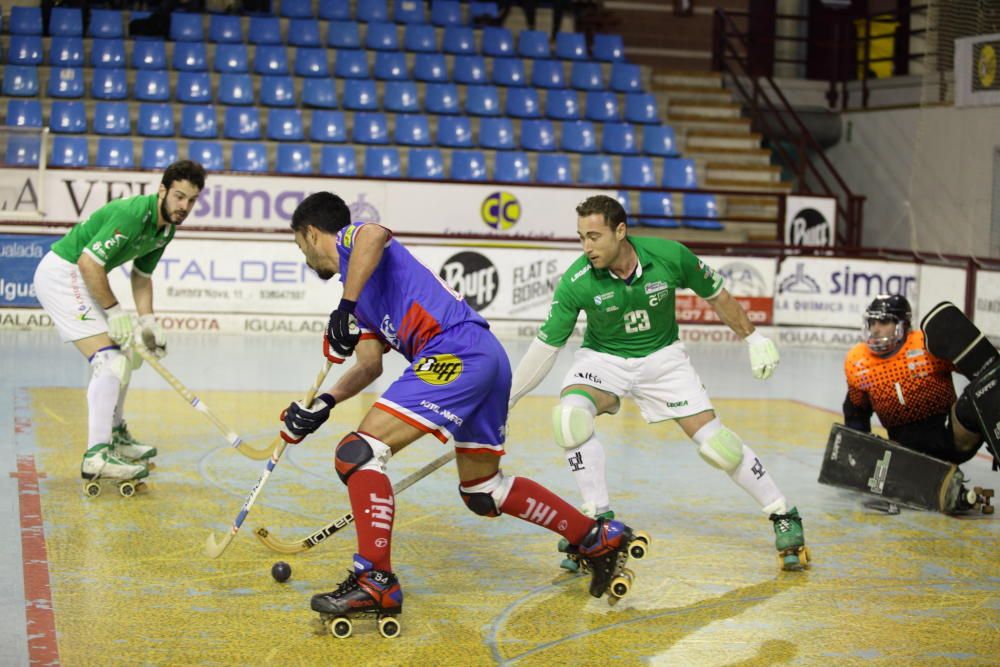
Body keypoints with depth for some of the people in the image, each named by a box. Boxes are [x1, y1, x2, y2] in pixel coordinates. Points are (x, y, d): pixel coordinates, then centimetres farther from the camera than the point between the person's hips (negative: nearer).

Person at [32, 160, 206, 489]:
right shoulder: (133, 214, -26)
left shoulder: (166, 228, 4)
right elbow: (88, 263, -27)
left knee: (124, 354, 20)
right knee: (109, 358, -19)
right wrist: (115, 311, -18)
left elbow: (142, 275, 16)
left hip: (80, 278, 10)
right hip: (61, 273, -10)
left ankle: (115, 435, 36)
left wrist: (148, 322, 5)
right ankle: (97, 456, -22)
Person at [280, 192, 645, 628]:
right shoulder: (364, 291, 31)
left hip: (456, 352, -10)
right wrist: (322, 405, 10)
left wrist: (345, 308, -18)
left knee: (359, 453, -12)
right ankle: (600, 539, 30)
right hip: (486, 358, 10)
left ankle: (376, 581, -11)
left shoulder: (348, 238, 6)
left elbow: (375, 234, -20)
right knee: (482, 490, 22)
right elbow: (371, 364, 22)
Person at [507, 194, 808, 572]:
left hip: (662, 358, 0)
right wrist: (503, 402, -14)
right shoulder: (576, 282, -23)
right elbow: (546, 346, -15)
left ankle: (783, 517, 11)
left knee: (714, 440, -8)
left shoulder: (670, 256, -22)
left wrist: (753, 339, 5)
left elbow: (714, 294, -2)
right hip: (603, 359, 0)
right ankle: (600, 520, -17)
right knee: (570, 416, -30)